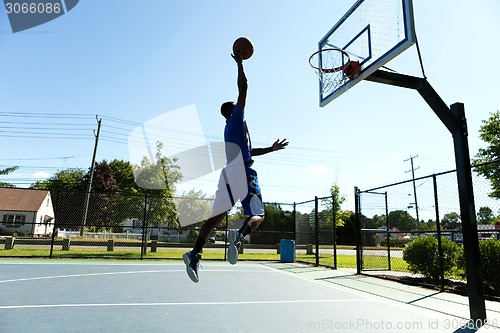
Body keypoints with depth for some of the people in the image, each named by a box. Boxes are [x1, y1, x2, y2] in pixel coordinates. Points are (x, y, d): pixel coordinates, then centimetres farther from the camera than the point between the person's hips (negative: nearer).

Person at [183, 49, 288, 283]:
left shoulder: (231, 130, 30)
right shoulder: (236, 119, 9)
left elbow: (248, 151, 38)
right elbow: (243, 88, 3)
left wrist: (271, 149, 43)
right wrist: (240, 64, 14)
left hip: (227, 175, 7)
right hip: (243, 173, -7)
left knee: (217, 216, 3)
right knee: (257, 215, -3)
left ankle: (195, 253, -10)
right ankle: (239, 236, -33)